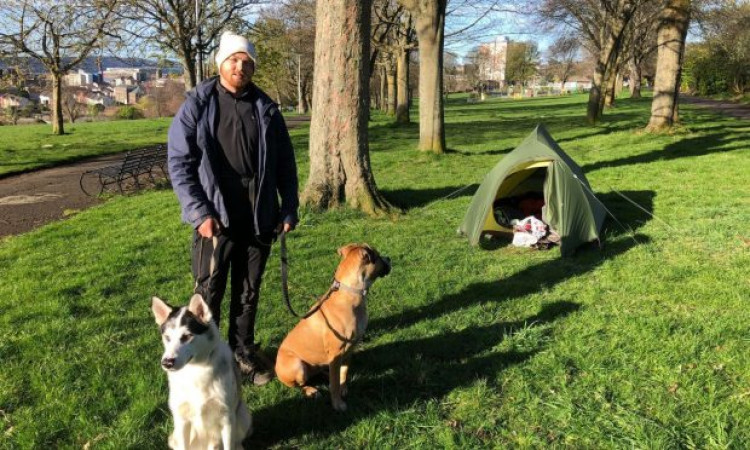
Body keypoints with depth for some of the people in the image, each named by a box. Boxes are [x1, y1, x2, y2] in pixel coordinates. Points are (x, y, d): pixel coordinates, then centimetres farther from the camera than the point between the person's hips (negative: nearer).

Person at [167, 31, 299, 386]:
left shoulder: (266, 109, 5)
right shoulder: (197, 106, -3)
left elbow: (285, 163, 10)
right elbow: (179, 162, -6)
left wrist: (289, 208, 3)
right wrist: (199, 212, -14)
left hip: (259, 220, 3)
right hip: (215, 219, -3)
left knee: (249, 292, 15)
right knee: (208, 294, 6)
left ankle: (243, 350, 32)